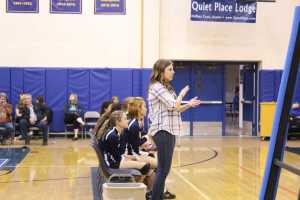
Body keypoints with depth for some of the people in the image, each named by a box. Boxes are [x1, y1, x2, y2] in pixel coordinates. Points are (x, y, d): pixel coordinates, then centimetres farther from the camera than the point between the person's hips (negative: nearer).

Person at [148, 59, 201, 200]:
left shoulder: (167, 88, 18)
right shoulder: (157, 87, -12)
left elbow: (175, 109, 19)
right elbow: (174, 106, -19)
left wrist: (189, 105, 7)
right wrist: (182, 93, -2)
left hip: (169, 131, 10)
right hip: (162, 131, -10)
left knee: (164, 169, 12)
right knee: (163, 169, -10)